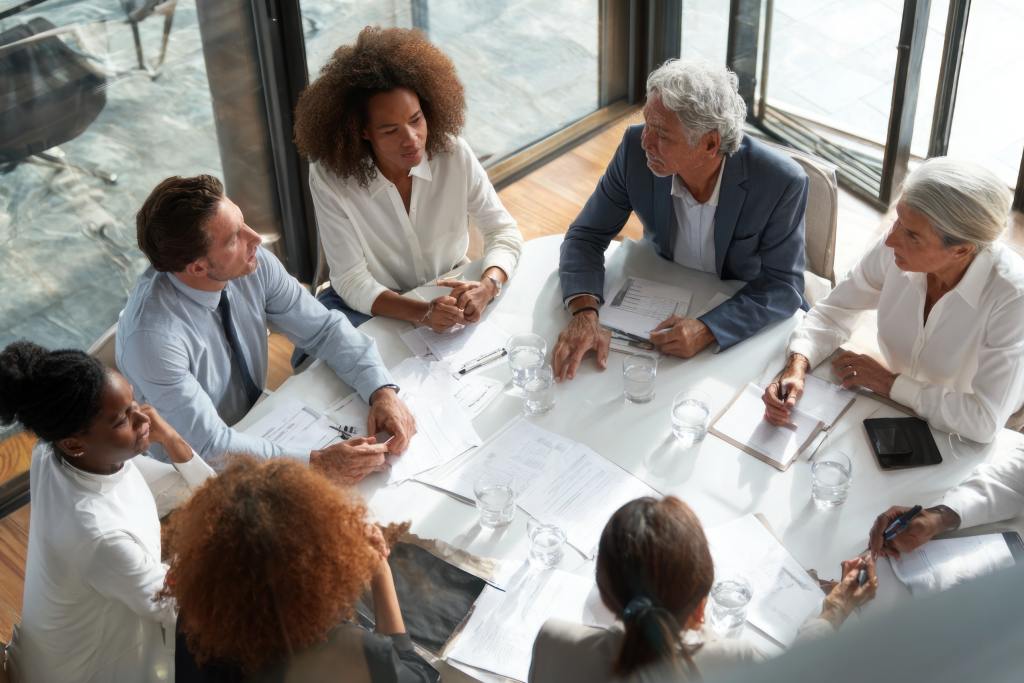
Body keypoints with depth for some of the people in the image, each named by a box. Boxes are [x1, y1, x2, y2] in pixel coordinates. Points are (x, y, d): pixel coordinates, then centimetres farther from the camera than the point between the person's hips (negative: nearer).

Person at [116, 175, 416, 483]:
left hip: (259, 424, 6)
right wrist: (319, 463, -38)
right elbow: (208, 445, -32)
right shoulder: (152, 337, -32)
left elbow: (325, 329, -5)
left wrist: (382, 391, -21)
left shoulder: (255, 263, -15)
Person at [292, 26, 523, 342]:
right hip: (374, 305, -2)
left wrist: (486, 286, -31)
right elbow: (353, 282, -20)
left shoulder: (454, 154, -15)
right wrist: (422, 313, -38)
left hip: (449, 290, 2)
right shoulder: (330, 178, -22)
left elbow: (503, 231, -7)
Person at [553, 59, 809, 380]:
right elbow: (587, 234, -10)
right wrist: (584, 313, -29)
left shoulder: (782, 182, -27)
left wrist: (707, 329, -34)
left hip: (748, 325, -3)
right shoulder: (636, 149, -19)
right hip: (660, 302, 3)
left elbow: (783, 284, -18)